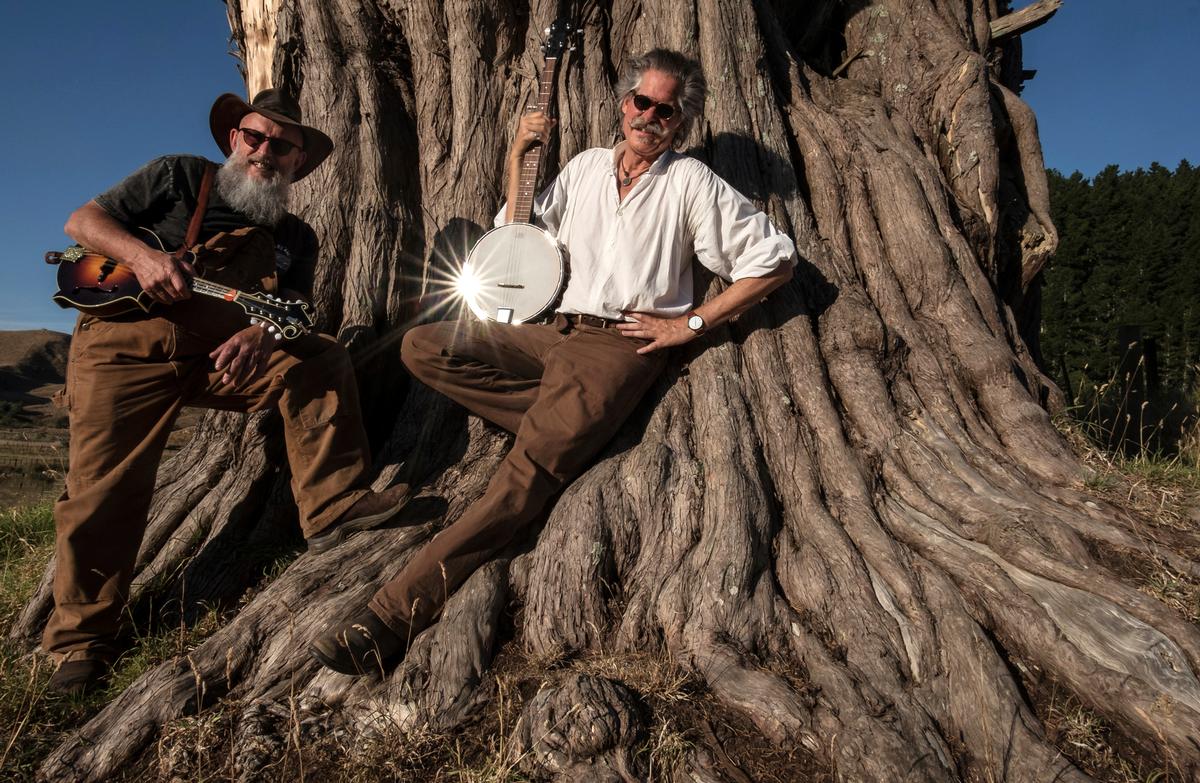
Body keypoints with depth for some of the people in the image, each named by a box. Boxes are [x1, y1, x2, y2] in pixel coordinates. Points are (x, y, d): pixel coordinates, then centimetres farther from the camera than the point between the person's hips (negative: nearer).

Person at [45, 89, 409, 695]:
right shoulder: (178, 176, 5)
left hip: (219, 355, 3)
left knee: (321, 360, -18)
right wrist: (141, 254, -18)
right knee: (103, 490, -7)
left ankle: (332, 506, -21)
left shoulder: (295, 239, 13)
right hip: (126, 344, -2)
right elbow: (83, 220, 3)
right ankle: (81, 638, 9)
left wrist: (260, 335, -21)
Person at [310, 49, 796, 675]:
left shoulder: (690, 182, 5)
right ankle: (569, 422, -13)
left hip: (624, 343, -6)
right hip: (558, 332, 6)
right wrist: (517, 156, 13)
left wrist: (691, 322, -4)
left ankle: (394, 615, -28)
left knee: (531, 469, -26)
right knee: (422, 348, -11)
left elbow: (775, 258, 1)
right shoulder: (585, 167, 19)